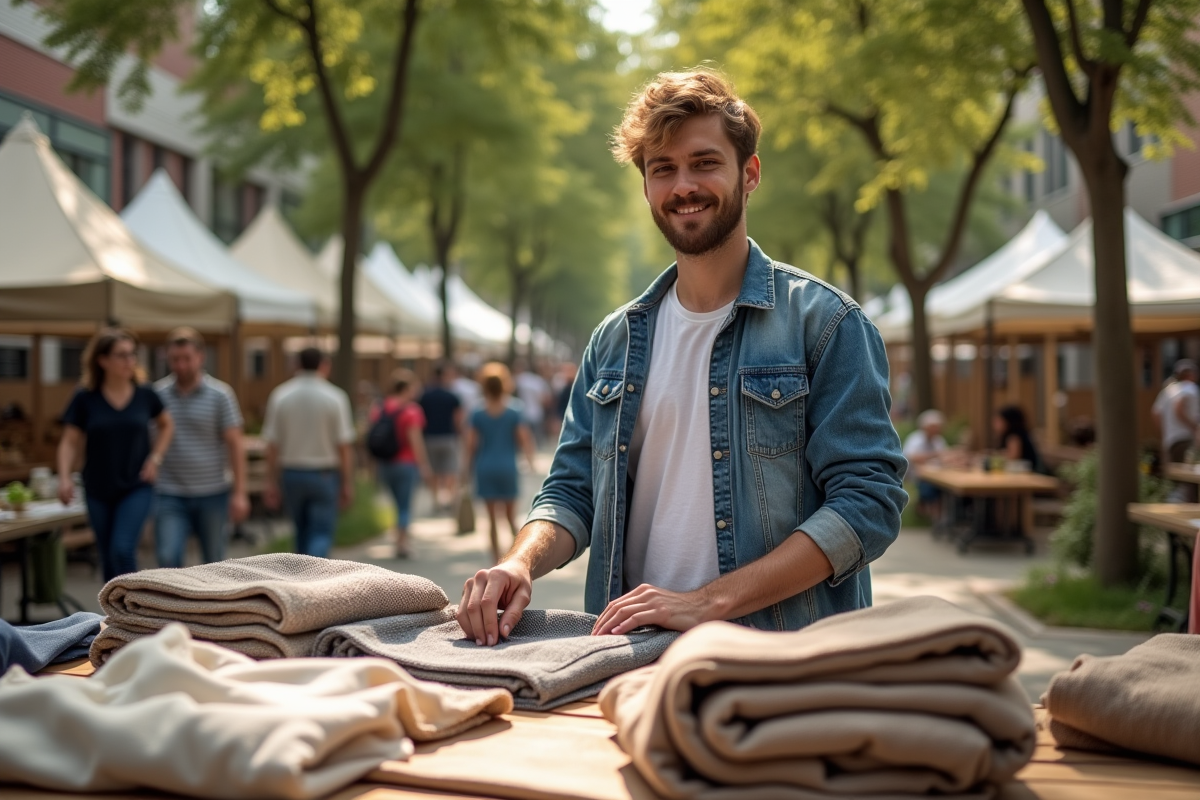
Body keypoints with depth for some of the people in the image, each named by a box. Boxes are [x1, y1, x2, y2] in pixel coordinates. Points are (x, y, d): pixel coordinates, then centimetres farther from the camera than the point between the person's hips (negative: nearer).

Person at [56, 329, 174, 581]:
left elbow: (166, 425, 14)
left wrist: (156, 457, 0)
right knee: (108, 558, 11)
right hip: (98, 491, 1)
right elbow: (70, 442, -1)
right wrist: (64, 477, -16)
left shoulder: (145, 394, -3)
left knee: (123, 550, -16)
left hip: (137, 487, -1)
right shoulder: (85, 398, -6)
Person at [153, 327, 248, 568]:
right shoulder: (157, 393, 4)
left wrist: (239, 493, -9)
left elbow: (234, 445, -3)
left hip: (213, 494, -1)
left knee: (214, 563, 9)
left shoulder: (220, 395, -2)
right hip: (170, 494, 1)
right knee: (168, 557, -13)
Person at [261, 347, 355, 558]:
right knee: (321, 534, 0)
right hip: (324, 475, -3)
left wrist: (271, 482, 4)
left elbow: (272, 444, -2)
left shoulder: (280, 396, -1)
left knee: (302, 531, 19)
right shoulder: (334, 397, -7)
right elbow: (344, 445, -8)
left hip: (291, 474, 3)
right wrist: (347, 484, -2)